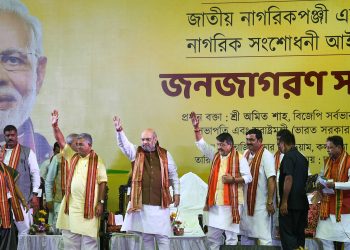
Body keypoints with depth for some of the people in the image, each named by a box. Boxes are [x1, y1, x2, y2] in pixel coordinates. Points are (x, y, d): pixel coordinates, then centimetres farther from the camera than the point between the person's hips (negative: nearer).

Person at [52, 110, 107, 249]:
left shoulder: (97, 161, -3)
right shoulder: (72, 157, 11)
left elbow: (102, 183, -5)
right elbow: (61, 141, 5)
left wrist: (101, 202, -10)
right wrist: (55, 126, -8)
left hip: (88, 206, -5)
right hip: (70, 205, 5)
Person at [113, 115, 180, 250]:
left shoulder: (165, 154, 7)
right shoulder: (136, 152, 7)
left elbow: (173, 174, 12)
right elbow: (123, 144, -10)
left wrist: (177, 193, 8)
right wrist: (119, 130, -28)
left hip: (160, 202, -1)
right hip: (141, 202, 1)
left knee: (163, 235, 0)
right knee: (145, 235, 7)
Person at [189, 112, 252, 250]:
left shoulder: (239, 158, -4)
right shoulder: (215, 155, 12)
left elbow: (248, 177, -5)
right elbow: (201, 144, 11)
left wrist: (233, 179, -18)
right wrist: (196, 128, 0)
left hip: (231, 202, -6)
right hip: (215, 203, 6)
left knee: (231, 236, 0)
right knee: (212, 236, 8)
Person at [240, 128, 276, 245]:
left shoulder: (266, 156, -14)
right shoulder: (245, 154, 7)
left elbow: (271, 180, -18)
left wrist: (270, 202, -21)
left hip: (261, 203, -7)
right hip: (246, 202, 7)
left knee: (264, 235, -3)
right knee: (245, 232, 15)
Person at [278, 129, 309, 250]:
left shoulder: (288, 156, -11)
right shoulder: (303, 158, 15)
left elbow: (288, 179, -20)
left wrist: (284, 202, -19)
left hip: (290, 203, -8)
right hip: (302, 202, 8)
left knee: (287, 233, -6)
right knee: (299, 233, 12)